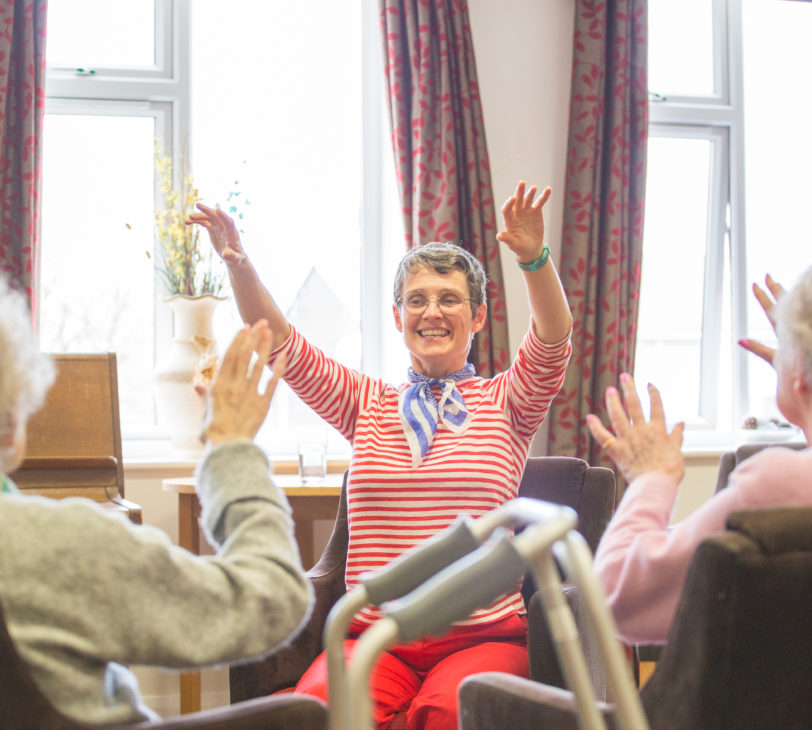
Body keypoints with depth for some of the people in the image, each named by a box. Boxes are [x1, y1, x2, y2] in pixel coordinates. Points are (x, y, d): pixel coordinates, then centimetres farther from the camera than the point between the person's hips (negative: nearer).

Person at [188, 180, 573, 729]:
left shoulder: (504, 403, 11)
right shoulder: (368, 404, 16)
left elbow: (552, 345, -9)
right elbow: (280, 344, 7)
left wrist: (534, 258, -27)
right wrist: (239, 264, -11)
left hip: (481, 638, -1)